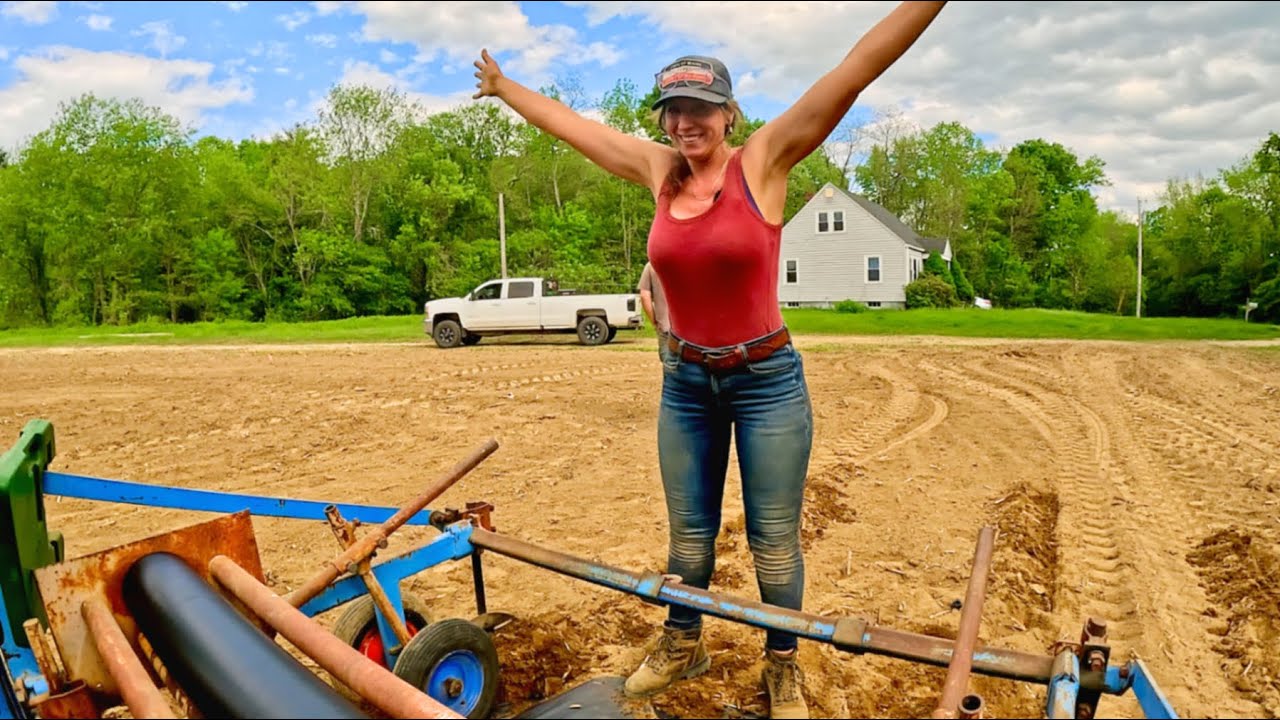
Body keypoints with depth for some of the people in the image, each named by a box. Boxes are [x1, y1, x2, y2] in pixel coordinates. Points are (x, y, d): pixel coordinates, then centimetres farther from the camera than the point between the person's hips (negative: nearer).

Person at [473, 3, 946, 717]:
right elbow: (568, 121, 15)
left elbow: (861, 66, -15)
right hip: (686, 383, 4)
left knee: (774, 539, 9)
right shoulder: (659, 169, 3)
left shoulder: (763, 161, -8)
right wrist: (503, 86, 27)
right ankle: (683, 644, 39)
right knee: (688, 534, 17)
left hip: (767, 380, -4)